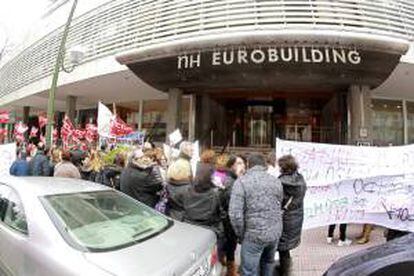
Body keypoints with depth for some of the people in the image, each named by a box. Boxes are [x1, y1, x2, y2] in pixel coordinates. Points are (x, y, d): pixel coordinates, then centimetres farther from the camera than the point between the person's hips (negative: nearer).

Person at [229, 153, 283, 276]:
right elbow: (279, 207, 9)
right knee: (268, 263, 27)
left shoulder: (241, 181, -11)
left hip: (254, 234, -5)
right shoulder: (276, 181, 6)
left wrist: (241, 235, -4)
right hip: (275, 233, 6)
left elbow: (235, 214, -17)